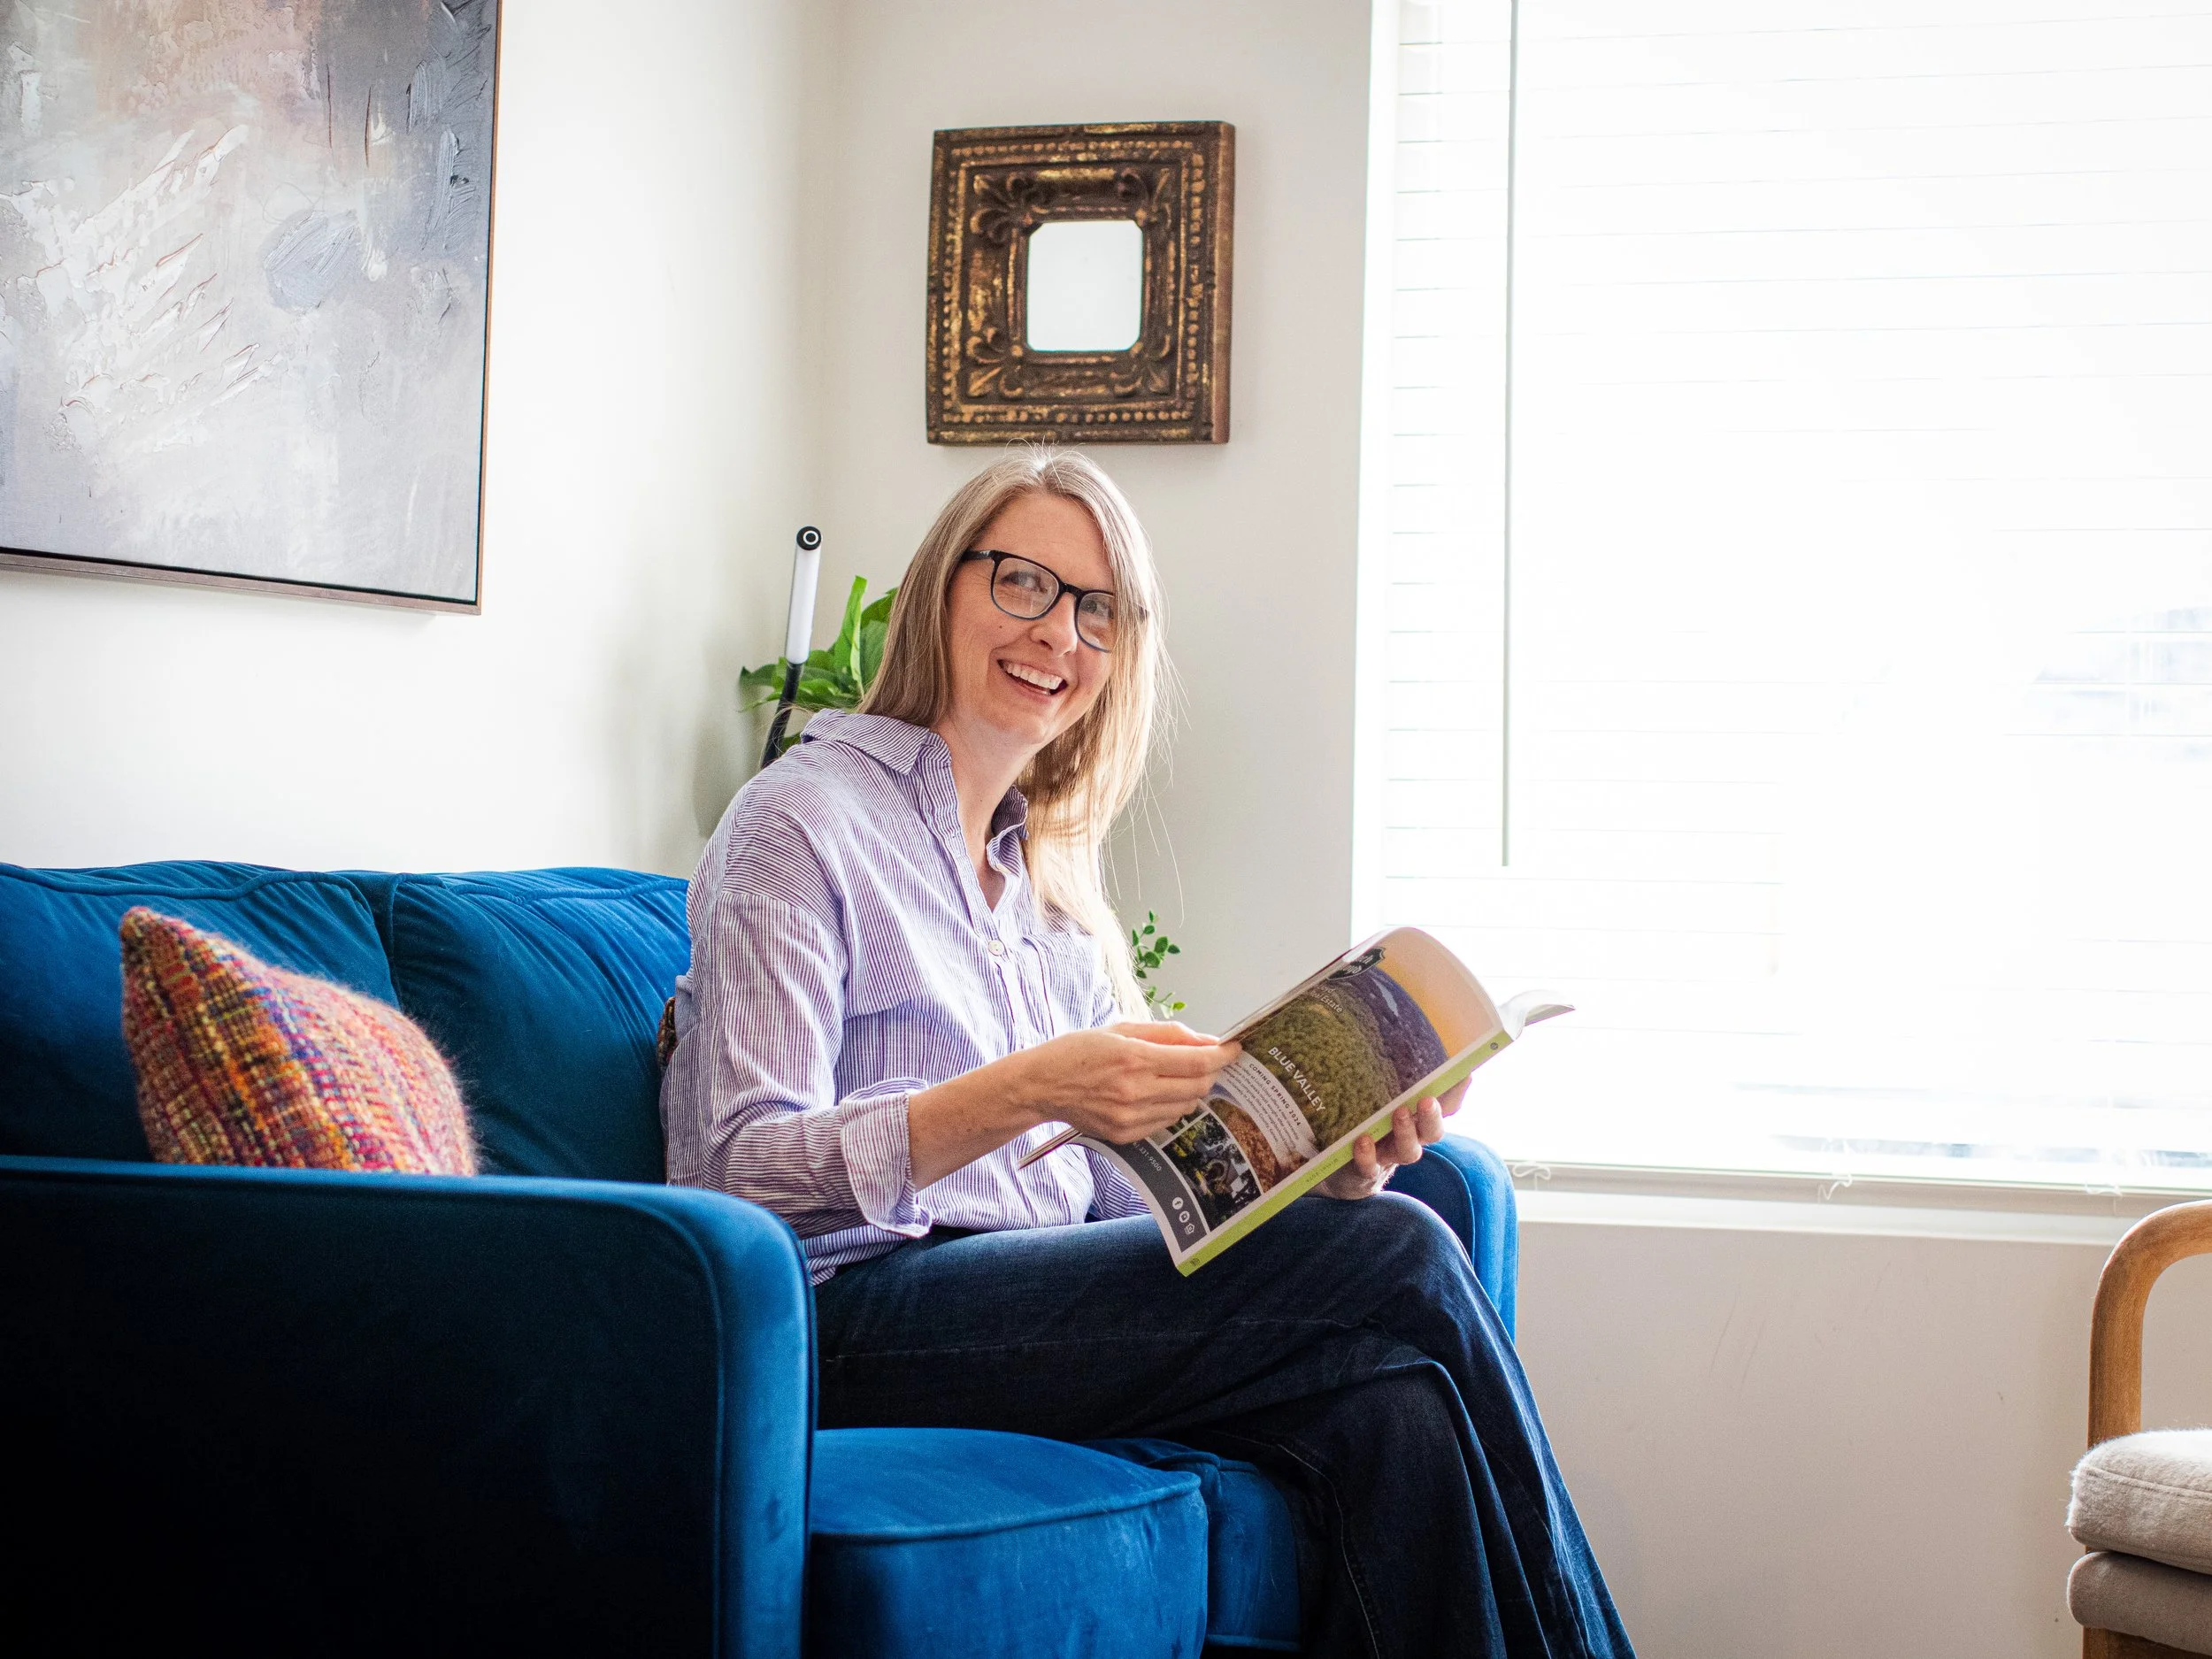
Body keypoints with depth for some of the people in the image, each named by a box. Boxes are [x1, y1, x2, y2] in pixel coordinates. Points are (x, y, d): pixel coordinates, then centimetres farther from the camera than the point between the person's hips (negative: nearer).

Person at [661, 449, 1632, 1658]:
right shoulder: (803, 819, 0)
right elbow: (743, 1168, -13)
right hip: (851, 1317, -7)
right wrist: (1024, 1092, -26)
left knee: (1390, 1414, -26)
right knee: (1396, 1257, -20)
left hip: (1042, 1297, 7)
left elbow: (1124, 1176, 16)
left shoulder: (1049, 868, 23)